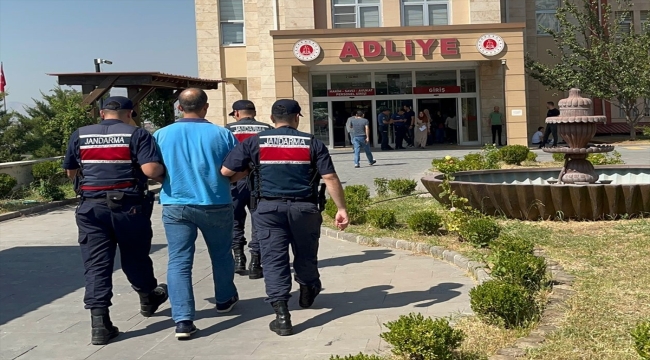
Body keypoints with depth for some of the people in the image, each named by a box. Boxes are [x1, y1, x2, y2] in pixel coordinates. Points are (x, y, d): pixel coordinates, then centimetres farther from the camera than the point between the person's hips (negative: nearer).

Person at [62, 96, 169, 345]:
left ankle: (99, 324, -2)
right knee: (135, 258, 17)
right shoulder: (137, 135, -6)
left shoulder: (80, 135, 5)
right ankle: (149, 299, 40)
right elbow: (151, 170, -18)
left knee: (96, 264, 3)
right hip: (129, 206, -2)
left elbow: (70, 172, 15)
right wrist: (164, 171, 3)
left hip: (91, 206, 2)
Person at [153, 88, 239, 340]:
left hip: (175, 206, 0)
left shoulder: (161, 135, -1)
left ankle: (183, 320, -7)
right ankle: (225, 299, 38)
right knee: (221, 255, 20)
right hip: (216, 205, 0)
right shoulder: (222, 134, -6)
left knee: (179, 262, 1)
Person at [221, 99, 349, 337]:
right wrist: (341, 208, -1)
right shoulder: (312, 143, 0)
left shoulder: (254, 143, 1)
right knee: (306, 255, 21)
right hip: (304, 207, 1)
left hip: (269, 208, 0)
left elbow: (226, 171, -1)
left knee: (274, 259, 3)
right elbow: (330, 178, -6)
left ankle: (282, 316, -3)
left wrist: (246, 171, 18)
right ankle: (308, 292, 45)